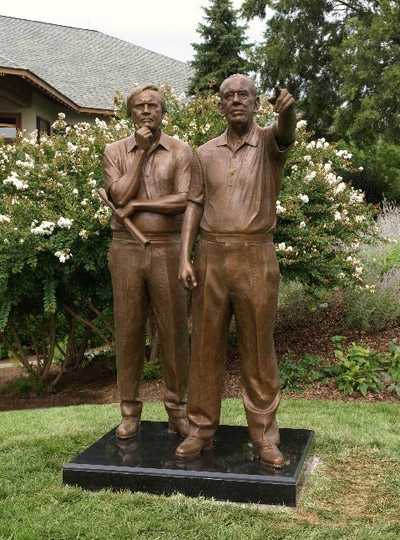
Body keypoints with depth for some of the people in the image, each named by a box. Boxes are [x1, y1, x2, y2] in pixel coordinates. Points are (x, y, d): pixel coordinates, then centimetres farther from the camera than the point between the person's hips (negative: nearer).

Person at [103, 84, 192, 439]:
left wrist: (137, 204, -10)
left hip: (167, 249, -1)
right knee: (128, 330, 5)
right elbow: (119, 196, -7)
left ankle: (178, 408, 15)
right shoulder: (115, 151, 9)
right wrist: (141, 151, -5)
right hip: (126, 249, 1)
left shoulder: (180, 151, 4)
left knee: (173, 330, 2)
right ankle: (130, 411, 16)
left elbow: (184, 200, -9)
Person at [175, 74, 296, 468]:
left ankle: (264, 436, 13)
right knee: (206, 346, 7)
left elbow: (286, 131, -20)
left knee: (259, 350, 4)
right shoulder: (204, 154, 11)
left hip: (256, 257, -2)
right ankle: (201, 428, 19)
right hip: (211, 257, 3)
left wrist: (286, 108, -44)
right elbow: (194, 205, 9)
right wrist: (184, 257, -2)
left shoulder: (268, 143, 3)